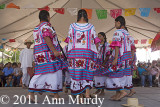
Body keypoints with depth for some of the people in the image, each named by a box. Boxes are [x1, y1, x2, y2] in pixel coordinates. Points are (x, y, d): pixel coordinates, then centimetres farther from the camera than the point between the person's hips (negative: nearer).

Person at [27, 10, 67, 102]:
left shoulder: (36, 28, 22)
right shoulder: (46, 25, -7)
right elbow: (47, 38, -20)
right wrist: (54, 51, -24)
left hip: (39, 53, 9)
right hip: (48, 53, -9)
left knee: (40, 74, 9)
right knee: (54, 72, -4)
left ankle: (31, 93, 6)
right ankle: (56, 95, -1)